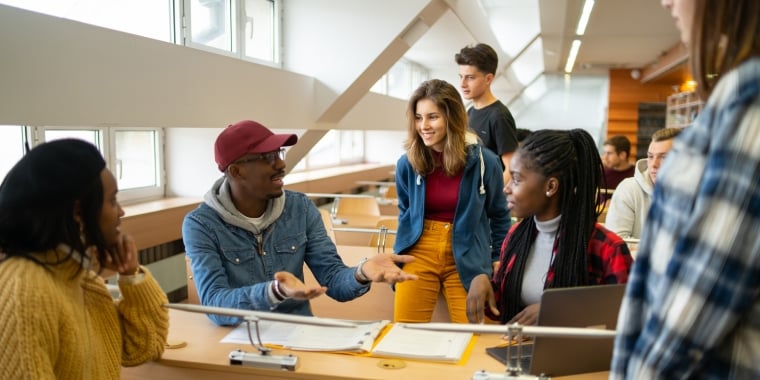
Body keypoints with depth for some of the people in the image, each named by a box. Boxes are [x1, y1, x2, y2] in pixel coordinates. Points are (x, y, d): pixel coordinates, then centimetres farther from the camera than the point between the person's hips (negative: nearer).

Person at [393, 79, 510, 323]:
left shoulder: (484, 161, -9)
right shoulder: (407, 163, -5)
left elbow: (498, 215, 6)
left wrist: (498, 261, 4)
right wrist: (399, 253, 11)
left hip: (467, 259, -1)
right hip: (419, 253, 1)